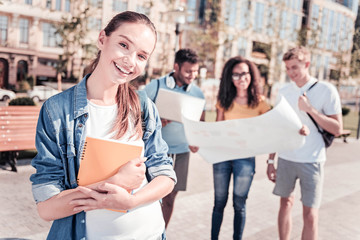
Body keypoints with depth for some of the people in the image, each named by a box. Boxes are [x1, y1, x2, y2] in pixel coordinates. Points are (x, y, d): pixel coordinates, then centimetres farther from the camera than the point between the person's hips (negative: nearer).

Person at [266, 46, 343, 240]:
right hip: (285, 159, 4)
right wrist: (271, 160, 8)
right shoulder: (283, 92, 5)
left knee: (310, 215, -1)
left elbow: (337, 129, -7)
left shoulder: (326, 90, -6)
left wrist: (310, 109, -19)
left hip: (311, 161, -3)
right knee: (286, 203, 13)